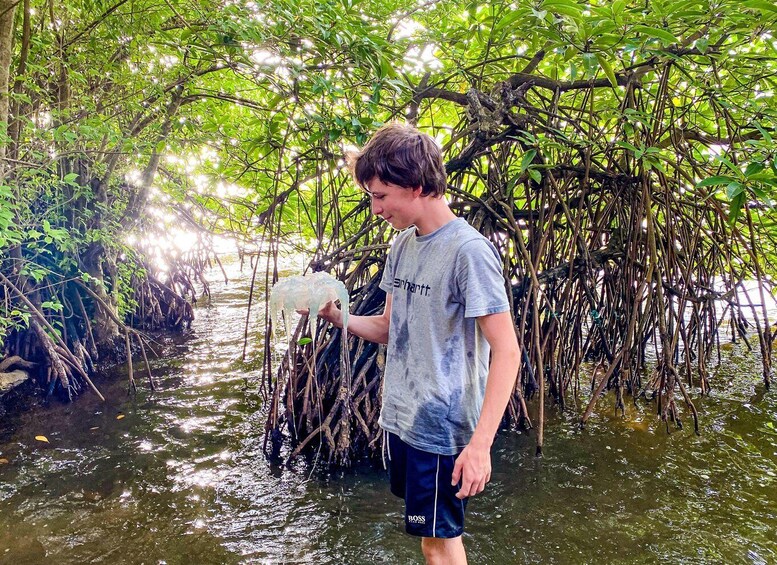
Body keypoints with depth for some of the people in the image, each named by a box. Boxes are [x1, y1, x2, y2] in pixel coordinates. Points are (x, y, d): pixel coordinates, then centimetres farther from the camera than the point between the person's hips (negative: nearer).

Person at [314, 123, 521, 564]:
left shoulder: (469, 250, -19)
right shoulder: (402, 245, 6)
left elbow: (507, 352, -20)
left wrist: (480, 444, -25)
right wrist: (336, 315, -5)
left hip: (441, 429, -7)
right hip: (400, 418, 7)